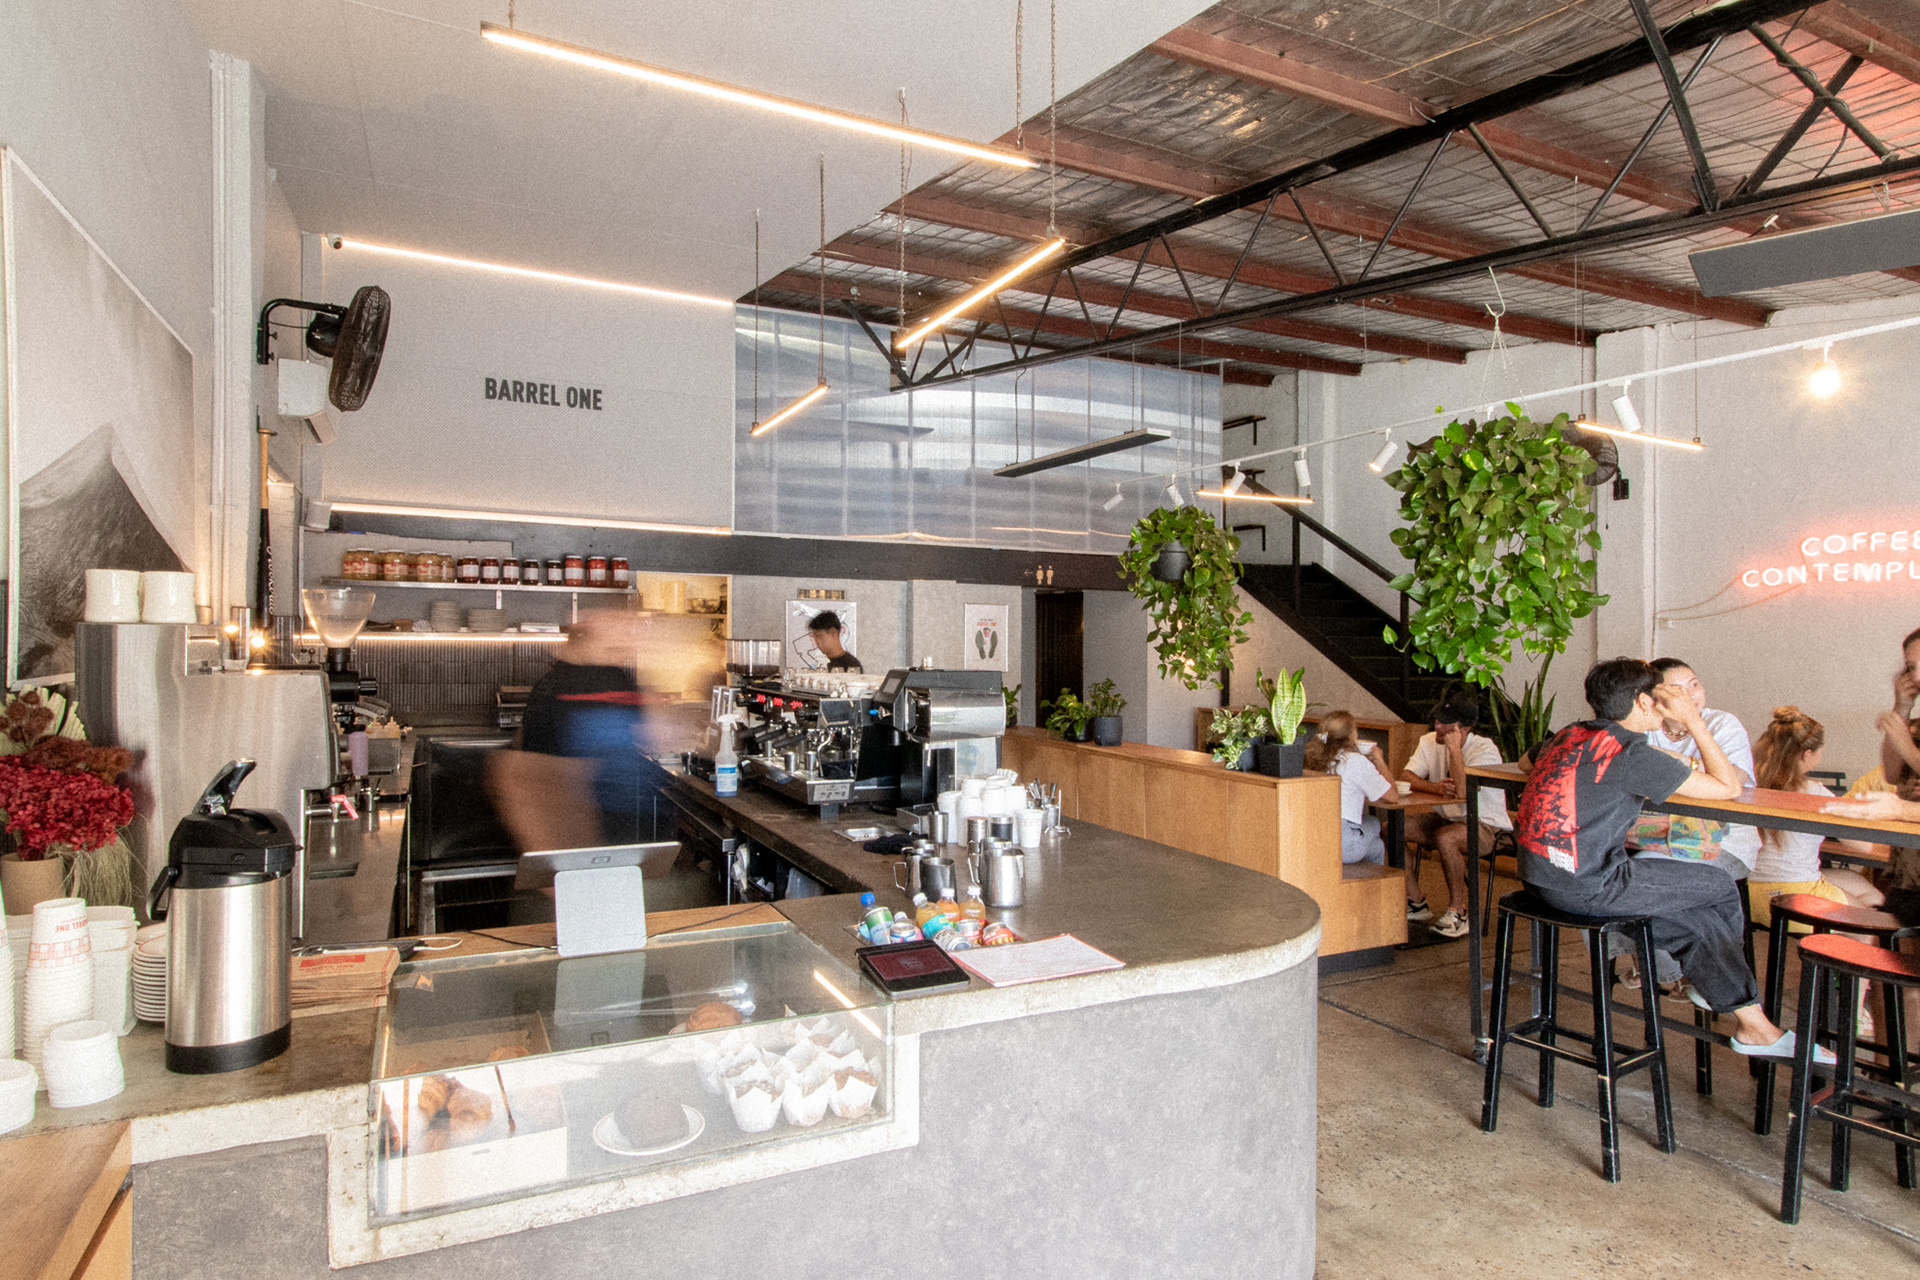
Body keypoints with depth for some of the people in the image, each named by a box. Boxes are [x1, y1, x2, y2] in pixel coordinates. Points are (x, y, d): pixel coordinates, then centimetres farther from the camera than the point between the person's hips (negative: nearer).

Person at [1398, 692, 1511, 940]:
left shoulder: (1485, 750, -19)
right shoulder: (1429, 742, 0)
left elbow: (1463, 791, -33)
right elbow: (1405, 777, -10)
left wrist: (1454, 749, -27)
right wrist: (1434, 787, -29)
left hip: (1487, 825, -6)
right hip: (1446, 818, 7)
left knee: (1446, 837, -37)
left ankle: (1458, 912, -16)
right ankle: (1416, 902, -1)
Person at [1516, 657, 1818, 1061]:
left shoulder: (1568, 735, 9)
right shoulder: (1632, 754, -15)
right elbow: (1727, 787, -7)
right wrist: (1694, 721, 0)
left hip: (1539, 875, 8)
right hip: (1586, 888, -8)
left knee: (1695, 915, 22)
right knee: (1719, 888, 11)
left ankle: (1752, 1023, 29)